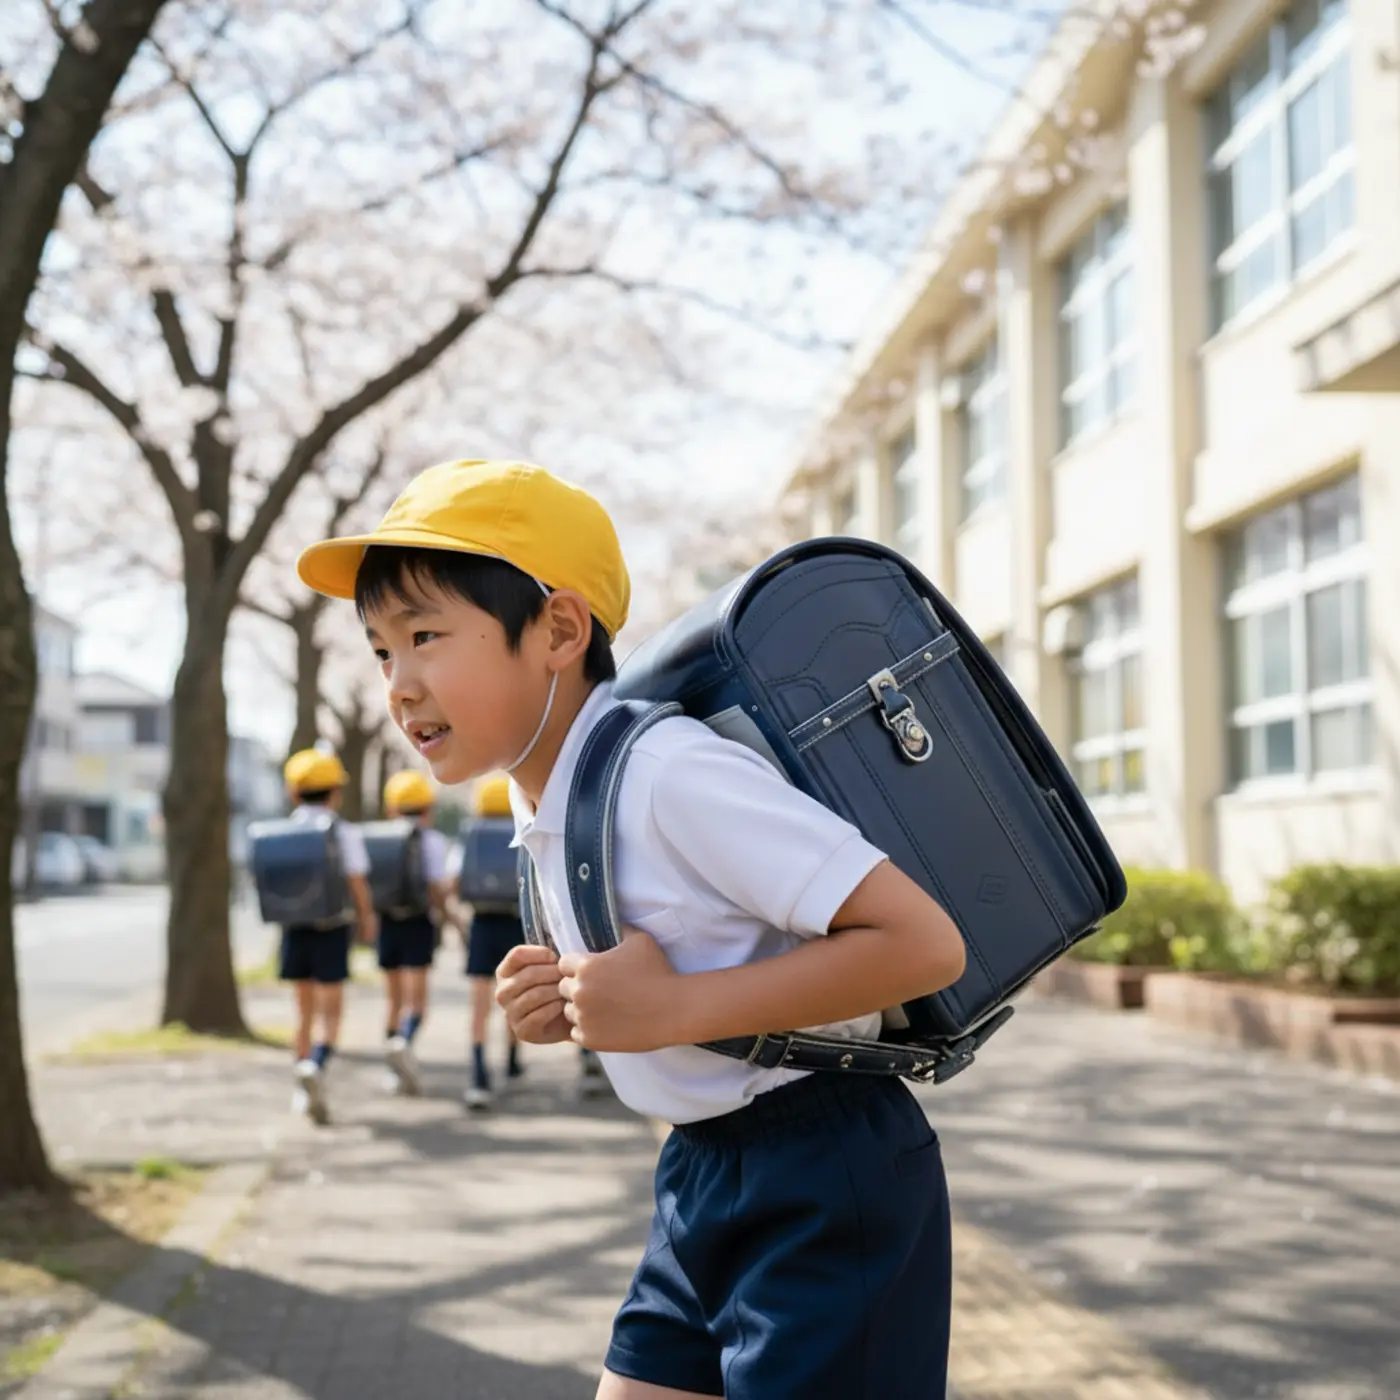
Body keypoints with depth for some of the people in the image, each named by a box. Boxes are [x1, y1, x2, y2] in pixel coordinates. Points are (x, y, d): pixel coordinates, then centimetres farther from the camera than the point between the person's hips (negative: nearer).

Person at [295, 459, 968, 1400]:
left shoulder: (671, 775, -23)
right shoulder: (545, 809, 6)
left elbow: (924, 941, -27)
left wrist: (671, 1008, -27)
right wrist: (571, 1001, -3)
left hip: (826, 1190, -9)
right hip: (703, 1175, 9)